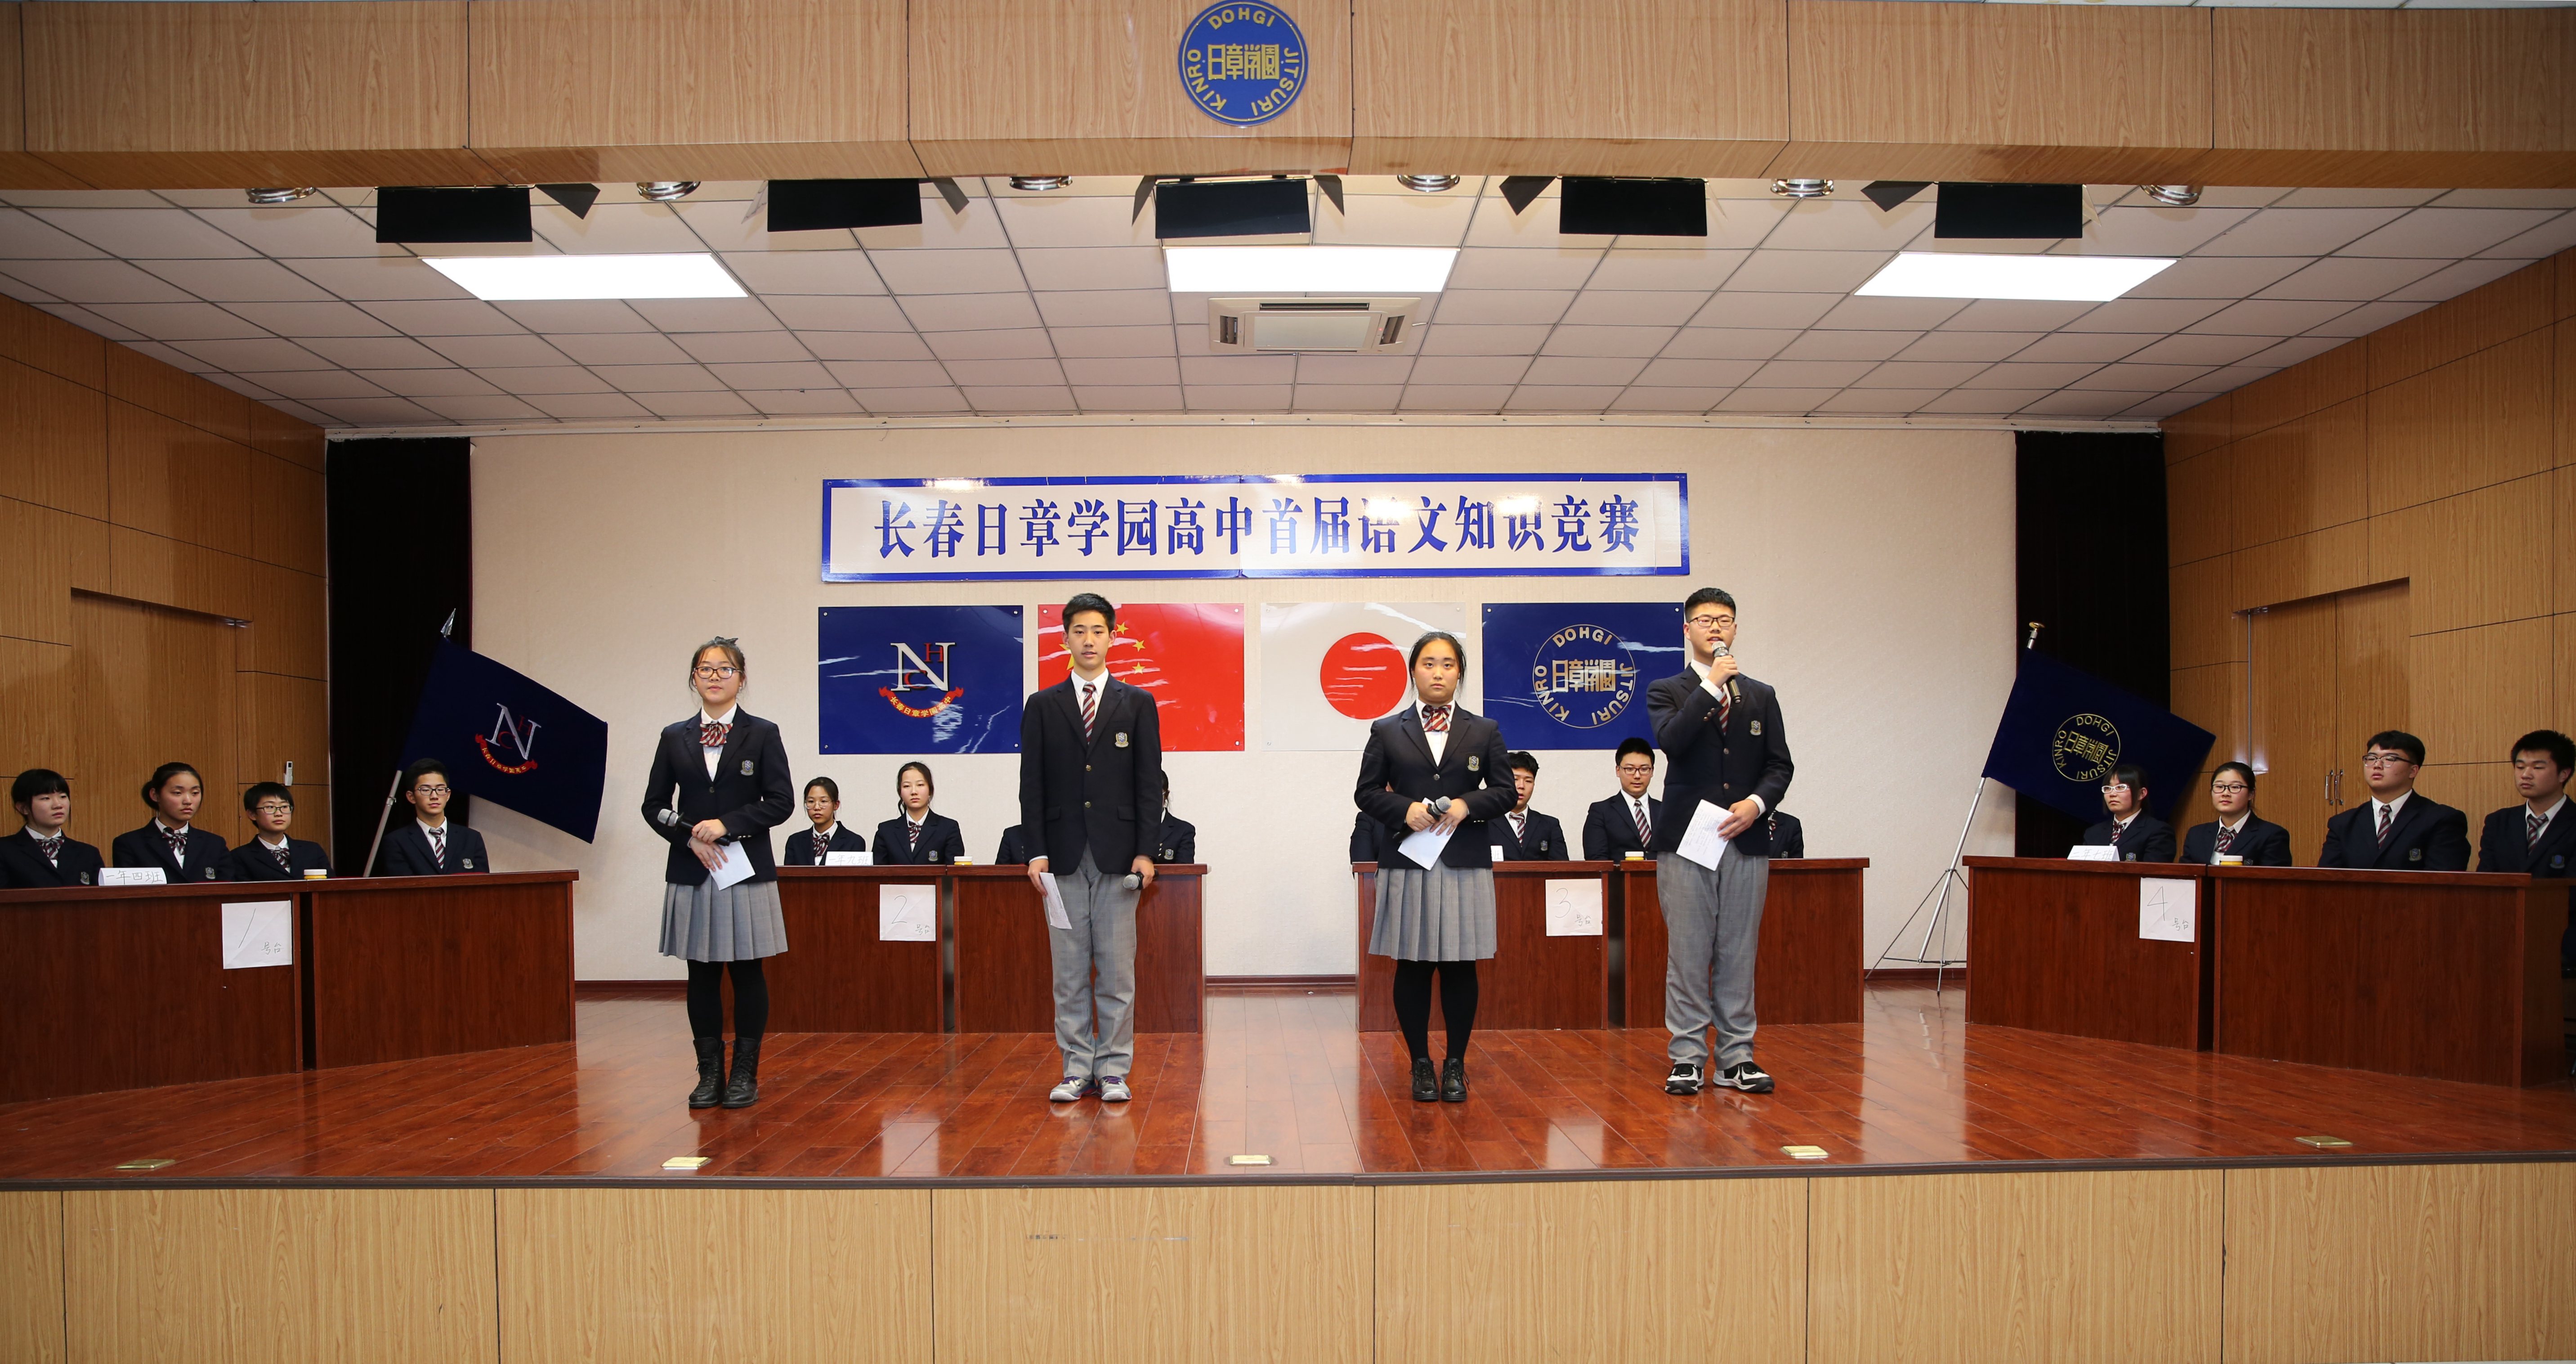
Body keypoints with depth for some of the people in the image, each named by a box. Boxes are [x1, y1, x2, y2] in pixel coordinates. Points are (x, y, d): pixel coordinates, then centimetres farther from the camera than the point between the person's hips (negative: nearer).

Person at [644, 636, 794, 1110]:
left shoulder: (763, 734, 2)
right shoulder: (674, 738, 9)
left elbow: (781, 801, -4)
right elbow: (654, 805, 8)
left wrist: (727, 825, -14)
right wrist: (689, 836, -8)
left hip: (747, 871, -2)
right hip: (691, 871, 2)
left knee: (747, 973, 2)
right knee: (702, 974, 6)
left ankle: (745, 1075, 10)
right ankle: (710, 1074, 14)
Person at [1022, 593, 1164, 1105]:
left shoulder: (1138, 704, 7)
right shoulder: (1042, 706, 8)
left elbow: (1149, 783, 3)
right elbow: (1032, 785, 5)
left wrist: (1145, 851, -5)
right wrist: (1036, 851, -5)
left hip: (1118, 854, -1)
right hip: (1064, 854, 1)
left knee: (1117, 968, 1)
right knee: (1069, 970, 5)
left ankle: (1114, 1071, 10)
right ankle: (1076, 1069, 13)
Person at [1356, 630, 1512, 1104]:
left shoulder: (1485, 732, 10)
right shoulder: (1387, 731, 8)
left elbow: (1504, 790, 8)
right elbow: (1367, 792, 6)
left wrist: (1468, 805, -10)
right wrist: (1404, 810, -11)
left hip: (1466, 864, 1)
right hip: (1408, 862, 0)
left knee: (1460, 967, 3)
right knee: (1412, 967, 3)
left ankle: (1456, 1065, 15)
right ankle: (1421, 1064, 14)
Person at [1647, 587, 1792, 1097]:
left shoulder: (1761, 696, 16)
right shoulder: (1667, 690, 7)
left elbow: (1780, 765, 11)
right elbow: (1670, 740, -14)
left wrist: (1756, 802, -8)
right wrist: (1712, 685, -13)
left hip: (1746, 840, 3)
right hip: (1685, 840, -3)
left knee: (1739, 953, 5)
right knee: (1688, 953, -1)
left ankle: (1737, 1056, 13)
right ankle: (1688, 1058, 6)